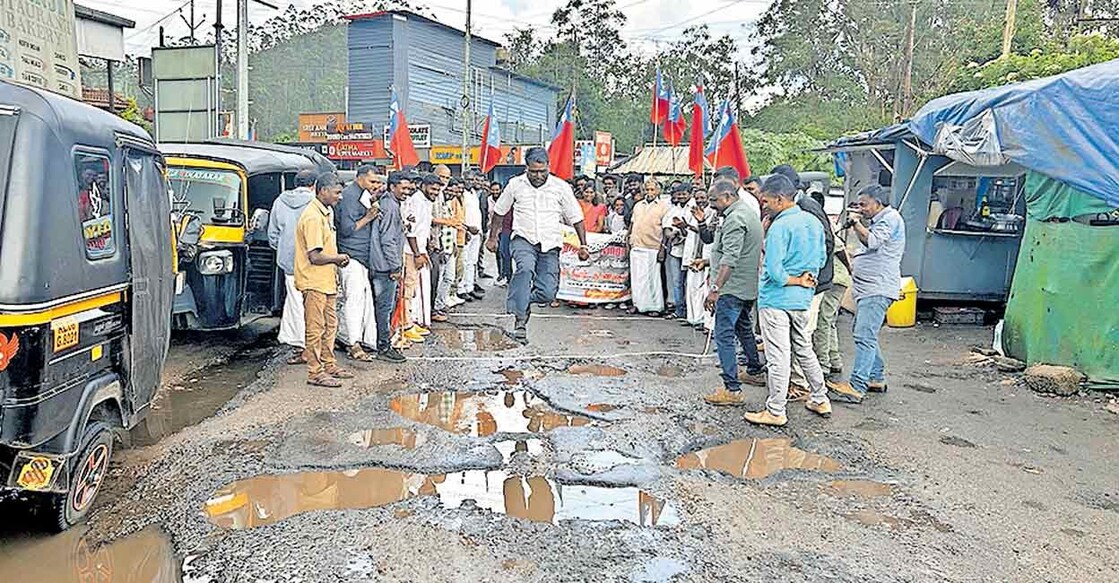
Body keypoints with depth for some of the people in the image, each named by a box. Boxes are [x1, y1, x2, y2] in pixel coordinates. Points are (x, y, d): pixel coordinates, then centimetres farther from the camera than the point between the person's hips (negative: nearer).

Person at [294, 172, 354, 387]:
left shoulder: (325, 213, 13)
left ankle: (329, 365, 28)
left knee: (330, 325, 16)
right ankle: (315, 372, 7)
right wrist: (338, 258, -10)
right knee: (315, 328, -1)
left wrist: (337, 259, 7)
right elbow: (315, 256, -24)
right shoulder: (313, 217, -19)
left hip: (326, 281, 10)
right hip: (314, 283, -10)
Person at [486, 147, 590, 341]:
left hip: (550, 245, 1)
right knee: (525, 268, -36)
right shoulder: (515, 185, 2)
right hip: (524, 240, -1)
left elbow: (576, 217, 6)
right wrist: (492, 237, 18)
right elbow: (499, 211, 17)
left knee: (547, 293, -12)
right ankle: (520, 317, -29)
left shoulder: (561, 187, 0)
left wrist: (583, 245, 2)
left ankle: (519, 299, 19)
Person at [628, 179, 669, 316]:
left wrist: (663, 248, -9)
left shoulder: (663, 207, 0)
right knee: (636, 277, 6)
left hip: (653, 248, -5)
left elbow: (666, 230, -3)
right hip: (636, 247, 5)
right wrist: (629, 243, 12)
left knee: (653, 277, -2)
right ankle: (638, 304, 15)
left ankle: (655, 306, 5)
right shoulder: (638, 205, 15)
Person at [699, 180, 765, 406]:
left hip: (733, 287, -11)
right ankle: (755, 369, 39)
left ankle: (732, 389, -10)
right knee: (743, 328, 25)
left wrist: (715, 288, -28)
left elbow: (730, 259, -26)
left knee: (724, 335, -9)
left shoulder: (735, 219, -17)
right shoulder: (748, 213, 16)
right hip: (748, 287, 11)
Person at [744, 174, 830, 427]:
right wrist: (805, 279, 7)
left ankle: (775, 411, 7)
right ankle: (820, 399, 31)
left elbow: (774, 270, -23)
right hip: (802, 300, 8)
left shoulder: (779, 226, -18)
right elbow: (821, 259, 16)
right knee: (804, 349, 21)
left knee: (778, 356, -1)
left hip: (776, 300, -8)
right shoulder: (814, 222, 7)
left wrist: (795, 281, -9)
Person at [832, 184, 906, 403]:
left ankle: (856, 387, -19)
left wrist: (856, 222, -8)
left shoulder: (891, 218, -8)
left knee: (864, 337, -16)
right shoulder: (877, 221, 24)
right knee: (867, 336, 16)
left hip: (877, 289, -11)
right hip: (868, 287, 11)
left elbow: (872, 241, -20)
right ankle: (877, 379, 25)